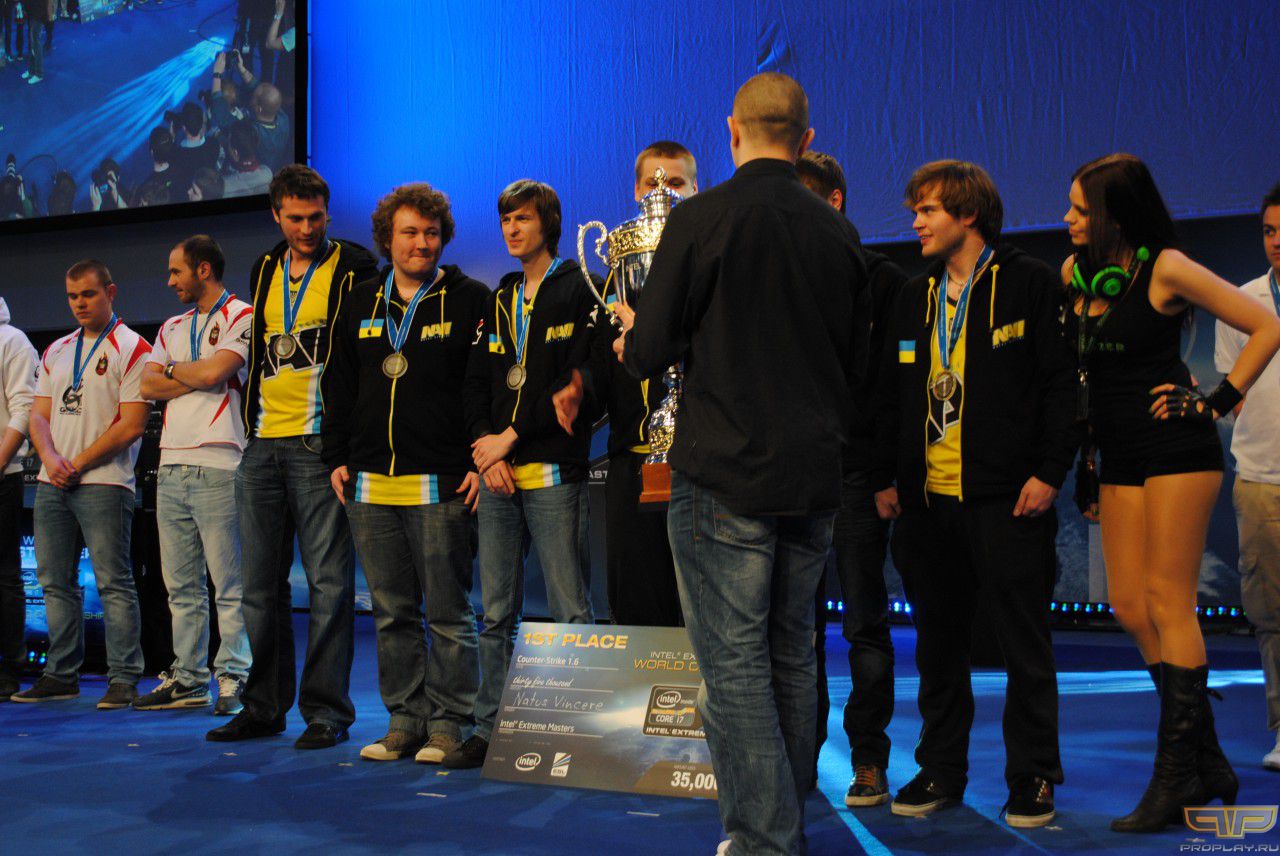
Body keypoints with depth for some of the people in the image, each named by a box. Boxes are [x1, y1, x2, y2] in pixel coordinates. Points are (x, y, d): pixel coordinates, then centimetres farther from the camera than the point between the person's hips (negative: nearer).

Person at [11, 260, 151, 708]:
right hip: (51, 485, 7)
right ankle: (61, 675, 17)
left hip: (103, 482, -7)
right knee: (55, 582, 9)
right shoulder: (56, 351, 19)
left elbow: (131, 424, -10)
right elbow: (39, 415, 15)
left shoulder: (132, 349, -2)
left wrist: (78, 464, -10)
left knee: (113, 583, -7)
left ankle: (123, 678, -4)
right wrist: (50, 458, -5)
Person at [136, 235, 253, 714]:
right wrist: (198, 378, -2)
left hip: (217, 467, -7)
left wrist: (173, 369, 5)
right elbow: (148, 387, 10)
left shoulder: (241, 316, 0)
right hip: (171, 467, 7)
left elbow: (212, 372, -14)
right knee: (180, 585, 9)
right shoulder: (172, 328, 22)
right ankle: (187, 680, 15)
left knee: (229, 584, -6)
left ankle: (233, 679, -1)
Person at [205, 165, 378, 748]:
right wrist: (251, 423, 18)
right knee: (260, 584, 9)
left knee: (328, 582, -3)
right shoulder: (264, 271, 17)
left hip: (320, 443, -6)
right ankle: (264, 705, 19)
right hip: (262, 445, 6)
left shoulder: (354, 268, 0)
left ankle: (326, 709, 4)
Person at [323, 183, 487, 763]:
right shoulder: (361, 304, 16)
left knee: (448, 613, 0)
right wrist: (337, 457, 10)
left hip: (441, 486, -5)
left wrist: (481, 462, -10)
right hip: (370, 486, 5)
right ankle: (404, 720, 18)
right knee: (391, 614, 9)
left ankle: (448, 723, 8)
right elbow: (342, 387, 19)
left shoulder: (469, 300, 1)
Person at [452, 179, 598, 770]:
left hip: (552, 473, -6)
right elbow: (475, 383, 16)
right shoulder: (498, 301, 20)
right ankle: (490, 729, 15)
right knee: (497, 614, 8)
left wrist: (511, 438, -10)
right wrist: (485, 449, -1)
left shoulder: (578, 293, 0)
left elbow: (575, 385, -9)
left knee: (570, 611, -5)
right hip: (497, 476, 6)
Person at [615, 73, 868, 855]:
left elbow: (650, 351, -8)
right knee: (792, 656, 16)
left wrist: (630, 339, 15)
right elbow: (857, 361, 15)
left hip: (726, 474, -6)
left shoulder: (702, 218, -9)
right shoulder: (840, 233, 7)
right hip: (814, 475, 6)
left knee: (734, 663, -1)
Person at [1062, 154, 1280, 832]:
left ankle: (1177, 775, -1)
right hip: (1119, 456, 7)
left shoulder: (1165, 268, -10)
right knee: (1129, 605, 4)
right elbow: (1066, 356, 22)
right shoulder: (1074, 270, 7)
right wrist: (1079, 440, 14)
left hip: (1176, 447, -7)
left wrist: (1217, 401, -9)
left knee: (1167, 602, -7)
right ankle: (1210, 765, 15)